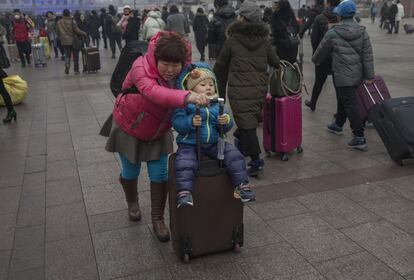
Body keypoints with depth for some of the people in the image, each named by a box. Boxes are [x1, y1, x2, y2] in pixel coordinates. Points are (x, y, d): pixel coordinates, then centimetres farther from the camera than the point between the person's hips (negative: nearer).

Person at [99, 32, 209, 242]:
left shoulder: (184, 72, -18)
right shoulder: (141, 67, -35)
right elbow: (154, 91, -55)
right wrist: (187, 97, -69)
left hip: (158, 132, 3)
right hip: (129, 128, -3)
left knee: (159, 175, 1)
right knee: (131, 172, 14)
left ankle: (158, 219, 20)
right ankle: (132, 203, 46)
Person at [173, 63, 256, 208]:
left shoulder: (218, 104, 8)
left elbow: (226, 128, 8)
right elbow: (176, 123, -12)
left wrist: (226, 121, -16)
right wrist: (191, 122, -29)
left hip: (214, 143, 3)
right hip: (189, 144, -3)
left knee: (234, 156, -10)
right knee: (185, 164, -28)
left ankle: (242, 186, -2)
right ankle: (184, 193, -20)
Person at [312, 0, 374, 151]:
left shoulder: (332, 34, -11)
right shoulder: (362, 32, 1)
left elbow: (321, 51, 4)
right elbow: (368, 55, 0)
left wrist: (315, 60, 25)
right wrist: (369, 76, 3)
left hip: (342, 76, -6)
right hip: (357, 75, 6)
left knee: (350, 105, -5)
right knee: (343, 100, 24)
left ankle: (359, 138, -7)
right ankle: (338, 124, 44)